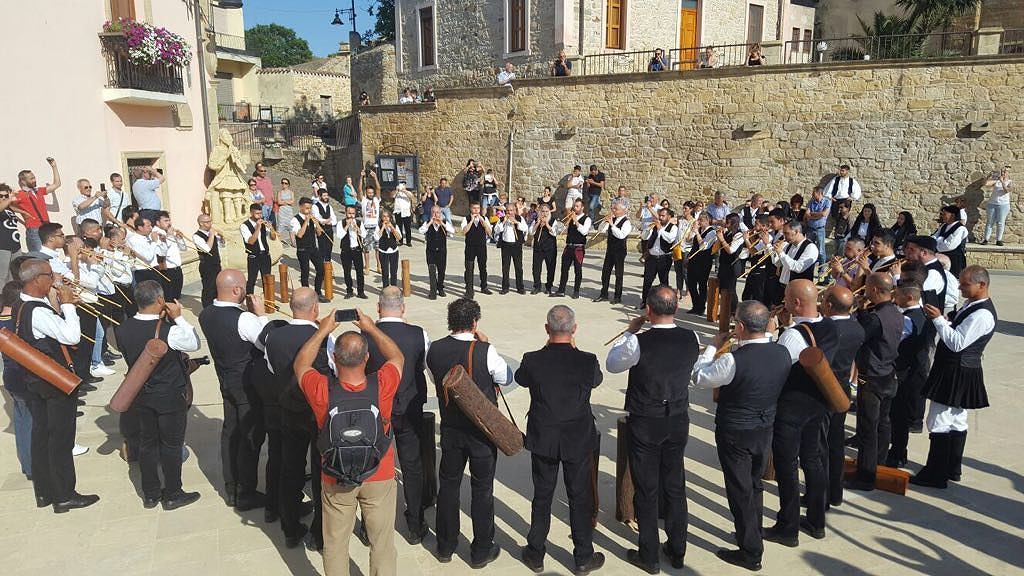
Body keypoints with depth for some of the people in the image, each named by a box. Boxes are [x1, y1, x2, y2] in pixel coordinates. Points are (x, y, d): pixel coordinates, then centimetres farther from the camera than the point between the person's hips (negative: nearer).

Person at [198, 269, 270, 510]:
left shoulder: (206, 314, -5)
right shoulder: (244, 320, -28)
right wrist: (261, 314, -13)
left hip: (226, 381, 8)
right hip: (249, 386, -8)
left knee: (230, 433, 19)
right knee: (250, 438, 6)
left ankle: (231, 489, 33)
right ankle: (246, 495, 18)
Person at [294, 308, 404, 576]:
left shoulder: (322, 390, -23)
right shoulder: (382, 386, -24)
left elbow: (300, 365, 0)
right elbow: (397, 357, 0)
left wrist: (322, 331, 6)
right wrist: (371, 328, 5)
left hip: (335, 481, 0)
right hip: (380, 478, 0)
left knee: (335, 544, 20)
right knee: (382, 543, 17)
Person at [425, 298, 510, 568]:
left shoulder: (435, 349, -10)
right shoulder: (485, 351, -22)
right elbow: (506, 377, -6)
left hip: (450, 428, 3)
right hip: (483, 430, -3)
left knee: (448, 485, 18)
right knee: (482, 489, 11)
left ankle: (445, 547, 32)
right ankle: (481, 551, 23)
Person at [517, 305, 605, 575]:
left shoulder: (532, 360, -17)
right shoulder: (587, 361, -18)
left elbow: (520, 378, 6)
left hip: (542, 440, 1)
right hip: (579, 441, -1)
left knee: (542, 497, 16)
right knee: (580, 499, 14)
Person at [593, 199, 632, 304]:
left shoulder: (626, 222, -12)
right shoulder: (612, 219, 7)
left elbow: (621, 235, -27)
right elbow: (600, 230, 6)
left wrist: (611, 224, -27)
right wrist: (605, 221, -10)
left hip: (619, 251, -6)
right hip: (610, 249, 6)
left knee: (618, 274, 3)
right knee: (605, 272, 10)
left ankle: (617, 296, 11)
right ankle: (604, 294, 20)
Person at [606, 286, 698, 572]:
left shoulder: (638, 342, -23)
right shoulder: (691, 339, -10)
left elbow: (612, 364, -4)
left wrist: (630, 331, 2)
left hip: (645, 424, -4)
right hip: (678, 420, 4)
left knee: (646, 490, 9)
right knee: (675, 486, 18)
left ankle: (649, 557, 23)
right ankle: (677, 551, 32)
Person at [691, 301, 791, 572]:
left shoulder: (734, 360, -30)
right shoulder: (782, 353, -10)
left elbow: (699, 378, -15)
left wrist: (713, 346, -5)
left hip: (735, 434, -6)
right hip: (765, 429, 6)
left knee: (740, 491, 9)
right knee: (755, 484, 25)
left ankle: (751, 553, 21)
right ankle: (753, 534, 44)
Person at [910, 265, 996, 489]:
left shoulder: (982, 314, -21)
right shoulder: (971, 305, 9)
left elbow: (957, 343, -25)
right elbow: (956, 332, 16)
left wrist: (938, 319, -22)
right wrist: (943, 320, 0)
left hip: (957, 374, -10)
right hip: (956, 371, 10)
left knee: (939, 424, -5)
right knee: (956, 422, 17)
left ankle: (935, 475, 2)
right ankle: (952, 469, 29)